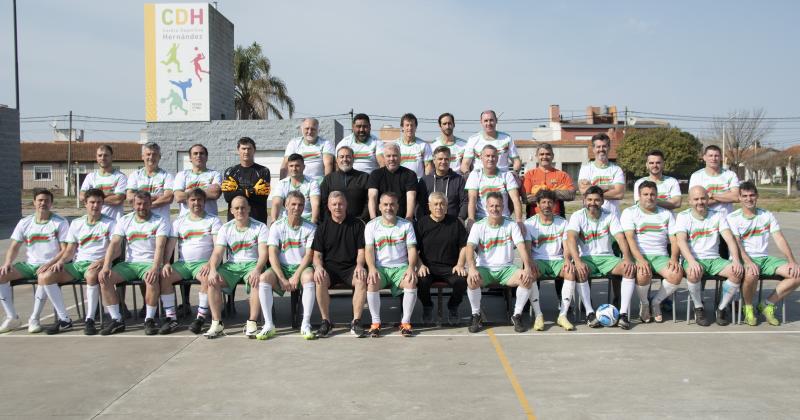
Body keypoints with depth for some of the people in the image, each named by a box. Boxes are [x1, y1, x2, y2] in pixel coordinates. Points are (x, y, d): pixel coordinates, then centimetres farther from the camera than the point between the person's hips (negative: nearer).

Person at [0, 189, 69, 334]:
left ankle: (34, 319, -22)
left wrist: (50, 264, -22)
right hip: (29, 264, 5)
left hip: (50, 265, -5)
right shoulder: (25, 222, 10)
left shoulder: (60, 222, -2)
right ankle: (12, 317, -7)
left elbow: (65, 250, -7)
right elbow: (14, 246, 9)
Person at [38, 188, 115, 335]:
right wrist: (61, 261, -5)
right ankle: (64, 320, -11)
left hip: (96, 264, -5)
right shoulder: (76, 223, 16)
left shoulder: (110, 223, 4)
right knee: (44, 277, -16)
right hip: (77, 264, 5)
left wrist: (103, 261, -22)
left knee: (92, 275, -41)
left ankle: (89, 320, -27)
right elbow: (70, 249, 15)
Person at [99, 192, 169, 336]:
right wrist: (106, 266, -16)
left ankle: (150, 319, -19)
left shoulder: (160, 221, -1)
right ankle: (116, 320, -12)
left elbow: (160, 247, -14)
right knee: (104, 278, -20)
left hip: (150, 263, -4)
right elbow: (114, 244, 0)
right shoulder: (125, 220, 10)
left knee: (152, 279, -37)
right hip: (129, 263, 4)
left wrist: (155, 268, -31)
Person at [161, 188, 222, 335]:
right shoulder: (179, 221, 17)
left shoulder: (213, 220, 7)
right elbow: (170, 244, 7)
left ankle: (201, 317, -23)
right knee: (163, 277, -23)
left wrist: (210, 263, -20)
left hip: (203, 263, -3)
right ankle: (171, 319, -16)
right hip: (182, 263, 3)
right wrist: (166, 263, -10)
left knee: (208, 277, -36)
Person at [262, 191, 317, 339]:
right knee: (263, 278, -29)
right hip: (282, 267, 1)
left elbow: (309, 255, -6)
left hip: (302, 267, -1)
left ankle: (306, 324, -29)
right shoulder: (277, 226, 3)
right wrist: (282, 279, -17)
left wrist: (296, 276, -19)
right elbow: (272, 255, -6)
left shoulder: (310, 228, 2)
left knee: (309, 276, -35)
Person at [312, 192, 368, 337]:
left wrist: (359, 265, -16)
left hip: (350, 267, 0)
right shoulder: (323, 227, 9)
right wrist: (318, 266, -16)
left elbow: (361, 250, 5)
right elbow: (317, 254, 7)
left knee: (362, 279, -32)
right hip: (329, 267, 1)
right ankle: (326, 321, -18)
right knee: (320, 280, -32)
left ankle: (356, 321, -24)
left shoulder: (357, 224, 7)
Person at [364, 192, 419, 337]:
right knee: (372, 282, -32)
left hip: (401, 267, 0)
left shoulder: (406, 225, 7)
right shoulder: (372, 225, 6)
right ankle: (375, 322, -17)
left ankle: (405, 322, -16)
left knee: (411, 282, -30)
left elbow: (412, 249, 1)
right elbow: (369, 249, -3)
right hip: (380, 267, 0)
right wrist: (372, 268, -21)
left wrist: (411, 267, -17)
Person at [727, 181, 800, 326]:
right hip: (744, 259, -5)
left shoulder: (767, 216, 11)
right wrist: (748, 262, -29)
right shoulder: (733, 218, -1)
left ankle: (767, 305, -1)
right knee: (751, 275, -39)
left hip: (764, 258, 5)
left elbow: (780, 239, 2)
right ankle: (748, 307, -8)